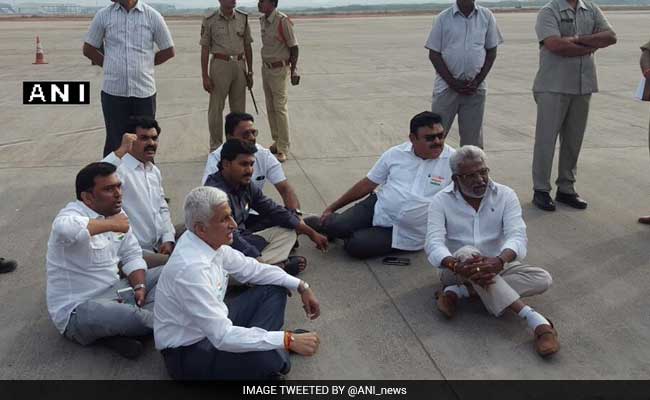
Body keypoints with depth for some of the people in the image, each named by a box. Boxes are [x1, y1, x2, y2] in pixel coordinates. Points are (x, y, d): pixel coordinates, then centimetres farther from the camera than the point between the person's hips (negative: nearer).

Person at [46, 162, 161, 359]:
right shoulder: (73, 215, -20)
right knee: (131, 315, -35)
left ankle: (120, 331, -13)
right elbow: (63, 228, -46)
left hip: (113, 291, 9)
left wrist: (140, 286, -7)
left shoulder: (116, 213, 5)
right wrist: (110, 224, -32)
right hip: (78, 310, -9)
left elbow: (132, 255, 11)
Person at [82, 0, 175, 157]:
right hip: (113, 91, 0)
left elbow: (168, 50, 9)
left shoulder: (152, 16, 0)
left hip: (144, 91, 0)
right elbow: (88, 49, 11)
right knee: (115, 143, 5)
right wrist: (111, 65, 4)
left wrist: (144, 64, 6)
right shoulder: (103, 15, 3)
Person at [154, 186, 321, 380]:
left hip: (214, 325, 9)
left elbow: (250, 268, 7)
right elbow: (223, 336, -34)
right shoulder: (190, 268, -33)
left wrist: (301, 286, 0)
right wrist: (288, 340, -33)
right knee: (268, 360, -32)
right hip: (187, 351, -9)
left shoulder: (209, 240, -8)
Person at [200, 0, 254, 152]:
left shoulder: (243, 18, 4)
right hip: (220, 65, -4)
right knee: (216, 108, 3)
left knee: (239, 107, 11)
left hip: (239, 65, 4)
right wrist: (205, 76, -7)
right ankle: (216, 146, 13)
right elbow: (205, 49, -4)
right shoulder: (210, 20, -6)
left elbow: (247, 46, 10)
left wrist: (250, 72, 9)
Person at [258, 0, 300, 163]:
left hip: (279, 69, -8)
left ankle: (283, 149, 0)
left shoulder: (283, 21, -16)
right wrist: (265, 65, 18)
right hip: (266, 68, 8)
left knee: (280, 108, -5)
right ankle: (277, 142, 24)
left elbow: (293, 47, -13)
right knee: (270, 108, 12)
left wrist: (294, 71, -16)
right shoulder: (263, 20, 7)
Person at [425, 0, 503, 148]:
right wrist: (453, 82, -9)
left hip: (475, 88, 2)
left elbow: (491, 52, 6)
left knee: (472, 136, 7)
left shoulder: (487, 17, 3)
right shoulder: (443, 18, -2)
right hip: (447, 86, -1)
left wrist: (477, 81, -5)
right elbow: (433, 54, -2)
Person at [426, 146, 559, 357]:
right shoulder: (441, 201, -8)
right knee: (466, 253, -37)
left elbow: (518, 236, -18)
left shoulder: (505, 195, -5)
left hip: (497, 267, 3)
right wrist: (457, 265, -43)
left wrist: (499, 261, -41)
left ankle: (459, 291, -27)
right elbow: (434, 244, -21)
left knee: (543, 279, -22)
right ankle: (536, 321, -41)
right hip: (457, 269, -2)